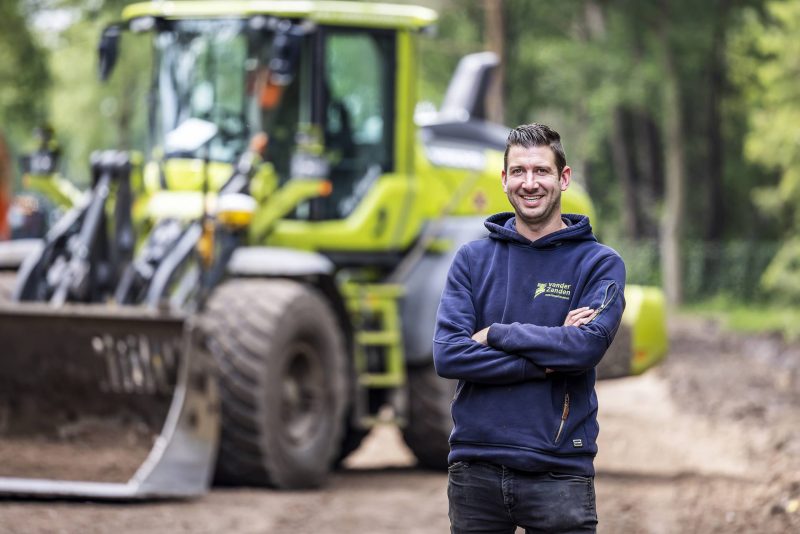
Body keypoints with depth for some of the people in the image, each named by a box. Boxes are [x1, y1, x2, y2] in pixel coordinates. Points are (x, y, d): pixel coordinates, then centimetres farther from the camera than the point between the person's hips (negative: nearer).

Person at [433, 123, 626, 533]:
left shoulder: (600, 264, 2)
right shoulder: (472, 259, 8)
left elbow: (589, 345, -15)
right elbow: (448, 355, -5)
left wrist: (496, 334, -9)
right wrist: (544, 362, -12)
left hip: (559, 471, -2)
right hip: (475, 469, 2)